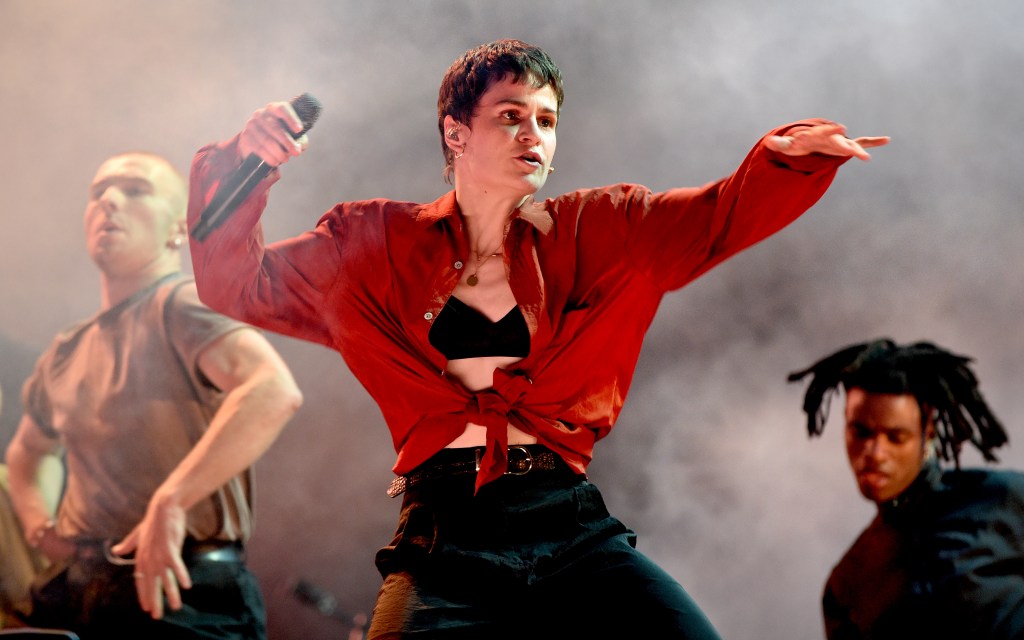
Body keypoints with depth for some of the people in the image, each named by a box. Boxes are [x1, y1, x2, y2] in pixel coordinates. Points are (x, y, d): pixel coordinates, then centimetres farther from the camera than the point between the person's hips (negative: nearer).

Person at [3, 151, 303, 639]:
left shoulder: (183, 303, -6)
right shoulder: (64, 356, 16)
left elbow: (275, 391, -26)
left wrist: (170, 501, -28)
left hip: (179, 594, -6)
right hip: (71, 597, 7)